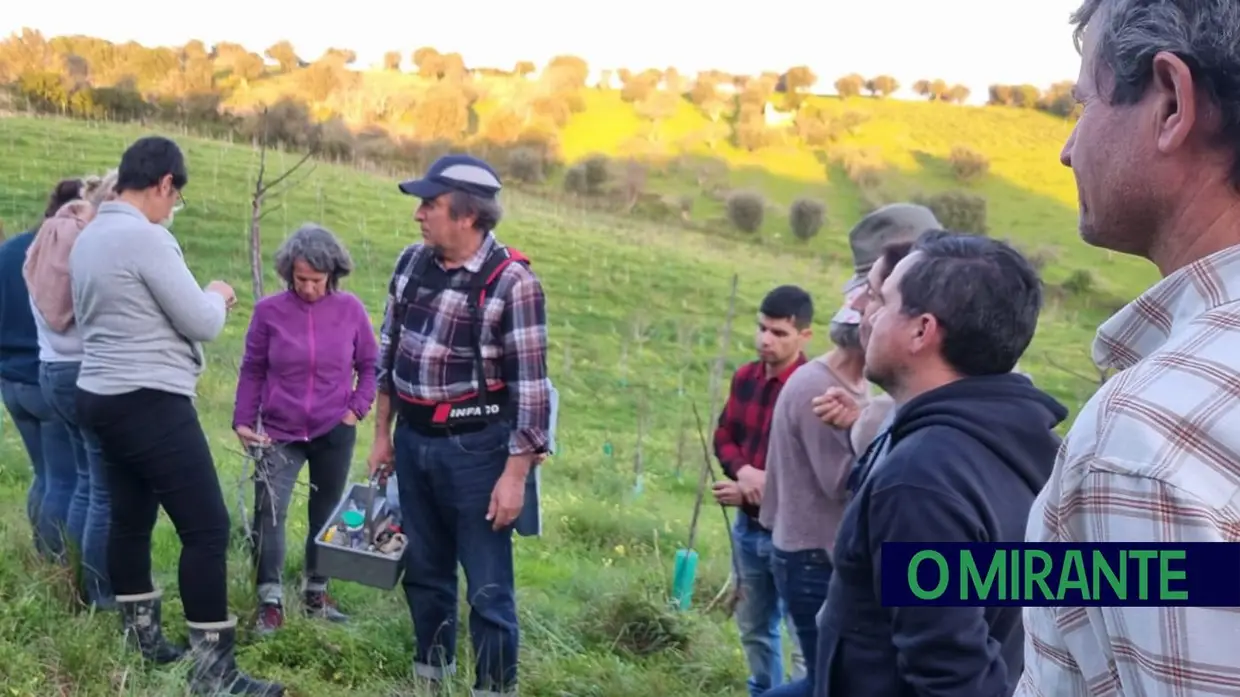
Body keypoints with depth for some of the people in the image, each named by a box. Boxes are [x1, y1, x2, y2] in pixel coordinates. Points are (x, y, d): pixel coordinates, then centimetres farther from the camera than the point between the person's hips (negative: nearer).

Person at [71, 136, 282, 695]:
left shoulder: (88, 238, 11)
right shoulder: (145, 237, -18)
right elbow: (202, 324, -15)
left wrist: (201, 300, 19)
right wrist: (218, 296, 6)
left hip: (102, 397, 10)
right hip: (150, 404, -10)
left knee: (130, 518, 17)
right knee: (206, 527, -7)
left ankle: (142, 639, 27)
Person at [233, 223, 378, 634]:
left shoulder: (350, 309, -6)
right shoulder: (269, 311, -8)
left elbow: (369, 365, 5)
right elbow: (252, 371, 0)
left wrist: (358, 409, -6)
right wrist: (243, 420, -6)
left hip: (335, 434, 1)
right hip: (280, 433, -1)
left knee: (326, 514, 13)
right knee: (268, 511, -12)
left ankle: (317, 594, 28)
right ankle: (270, 603, -5)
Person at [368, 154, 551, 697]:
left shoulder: (512, 283, -16)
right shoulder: (412, 262, 3)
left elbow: (530, 386, -15)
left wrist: (515, 474, -16)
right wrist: (382, 434, 15)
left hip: (474, 448, -6)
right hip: (413, 441, 6)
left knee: (488, 587, 1)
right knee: (424, 572, 19)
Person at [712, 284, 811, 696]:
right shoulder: (745, 378, 5)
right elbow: (724, 435, 11)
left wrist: (755, 490, -17)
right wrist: (743, 470, -11)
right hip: (748, 526, 8)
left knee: (804, 640, -3)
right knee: (754, 628, 23)